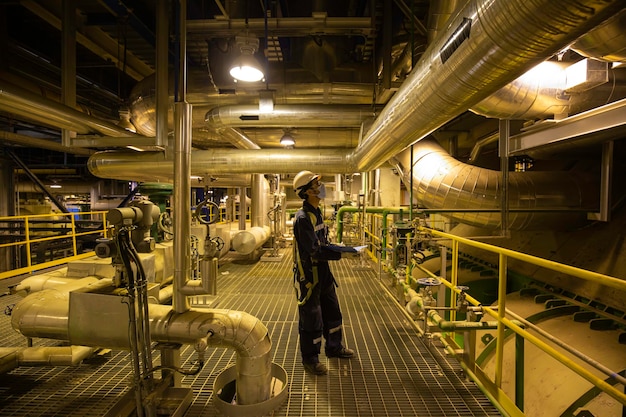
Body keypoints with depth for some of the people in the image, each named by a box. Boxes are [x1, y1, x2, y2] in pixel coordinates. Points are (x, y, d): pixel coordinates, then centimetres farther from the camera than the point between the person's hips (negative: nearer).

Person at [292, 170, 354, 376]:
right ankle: (309, 359, 25)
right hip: (308, 276, -9)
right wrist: (341, 254, -27)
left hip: (322, 273, 10)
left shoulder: (317, 212, 8)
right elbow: (314, 252, -27)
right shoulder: (303, 218, -22)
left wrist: (336, 246, 3)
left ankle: (334, 347, 42)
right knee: (311, 318, 5)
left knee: (332, 311, 22)